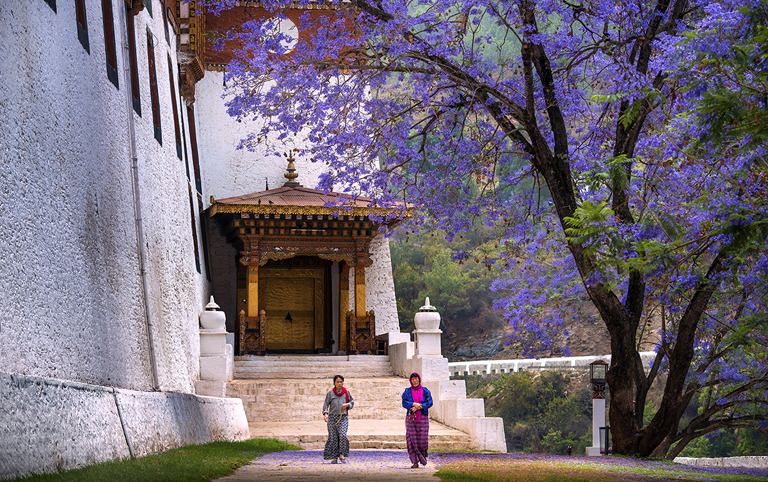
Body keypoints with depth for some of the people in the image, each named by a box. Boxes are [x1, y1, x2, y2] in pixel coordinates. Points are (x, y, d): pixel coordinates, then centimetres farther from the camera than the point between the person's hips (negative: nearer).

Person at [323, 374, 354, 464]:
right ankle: (334, 457, 8)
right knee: (333, 437, -1)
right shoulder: (330, 393, 4)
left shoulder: (346, 392, 8)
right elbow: (326, 403, 1)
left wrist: (347, 404, -4)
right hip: (332, 417, 0)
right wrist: (325, 414, -13)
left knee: (343, 435, -16)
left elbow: (352, 401, 17)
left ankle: (342, 454, 1)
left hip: (343, 417, 0)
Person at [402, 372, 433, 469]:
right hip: (411, 417, 0)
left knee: (423, 439, -5)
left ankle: (423, 455, 26)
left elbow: (429, 402, -3)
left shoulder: (425, 391, 7)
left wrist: (419, 407, -15)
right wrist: (414, 404, -20)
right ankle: (415, 462, -4)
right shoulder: (407, 391, 8)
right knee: (412, 439, -7)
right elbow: (404, 403, -4)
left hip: (422, 417, 0)